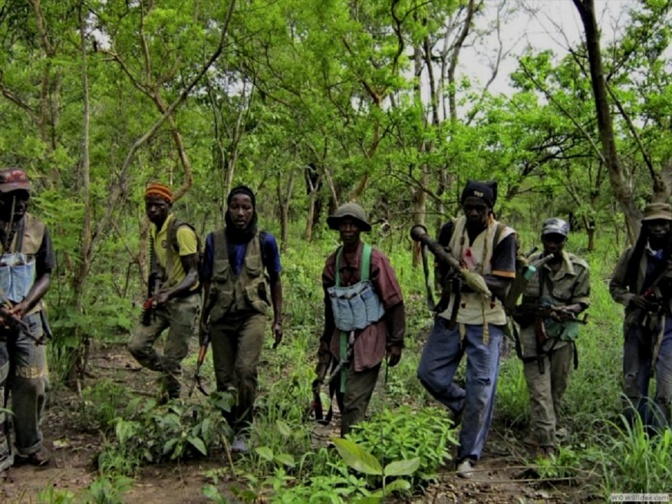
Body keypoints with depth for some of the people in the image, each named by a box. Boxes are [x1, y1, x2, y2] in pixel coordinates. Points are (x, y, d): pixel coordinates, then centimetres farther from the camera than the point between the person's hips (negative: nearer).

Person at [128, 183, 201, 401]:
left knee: (172, 359, -2)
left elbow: (193, 274, -18)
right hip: (162, 299, 8)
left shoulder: (182, 231, -15)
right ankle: (168, 375, 25)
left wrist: (168, 293, -33)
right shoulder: (154, 230, 11)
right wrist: (153, 296, 6)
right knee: (136, 345, 0)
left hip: (184, 301, -8)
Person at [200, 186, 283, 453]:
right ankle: (229, 428, 25)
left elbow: (275, 281, 8)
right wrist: (204, 318, 17)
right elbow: (208, 281, 14)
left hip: (252, 314, -2)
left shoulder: (265, 241, -1)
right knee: (224, 378, 5)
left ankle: (242, 431, -10)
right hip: (221, 316, 2)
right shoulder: (214, 240, 3)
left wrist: (278, 320, 7)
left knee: (246, 369, -22)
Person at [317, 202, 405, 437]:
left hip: (368, 339, -6)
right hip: (341, 339, 6)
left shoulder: (375, 260, -13)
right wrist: (326, 339, 19)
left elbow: (395, 303, -10)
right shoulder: (333, 261, 5)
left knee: (354, 400, -7)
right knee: (342, 396, 13)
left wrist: (396, 341, -10)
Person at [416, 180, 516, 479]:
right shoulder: (451, 229, 2)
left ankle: (469, 456, 15)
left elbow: (502, 286, -15)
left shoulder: (503, 236, -10)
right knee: (429, 373, 4)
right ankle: (463, 406, 31)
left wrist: (469, 279, -29)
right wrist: (450, 277, -16)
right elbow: (442, 271, 7)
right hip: (450, 317, 4)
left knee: (480, 391, 1)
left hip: (485, 322, -4)